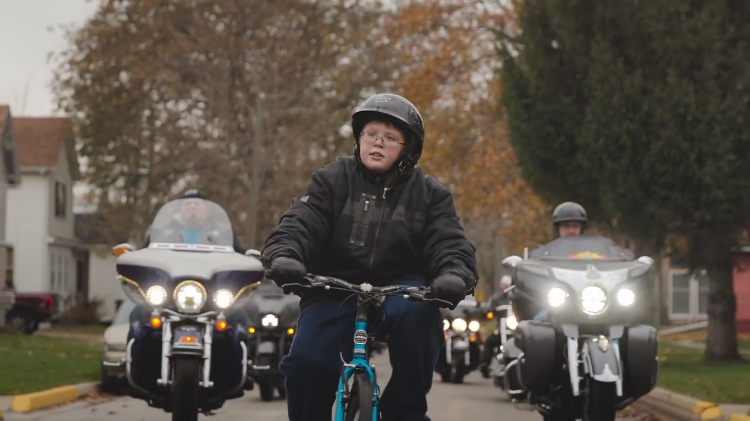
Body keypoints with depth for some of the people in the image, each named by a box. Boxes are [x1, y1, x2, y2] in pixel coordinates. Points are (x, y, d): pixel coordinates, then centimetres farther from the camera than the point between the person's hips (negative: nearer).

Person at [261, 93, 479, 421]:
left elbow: (449, 243, -5)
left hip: (399, 290, 0)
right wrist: (284, 256, -32)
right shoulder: (332, 180, 3)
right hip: (334, 290, 0)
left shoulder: (429, 194, 6)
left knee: (417, 313, -34)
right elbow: (300, 224, -8)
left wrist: (455, 274, -29)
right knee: (305, 361, -22)